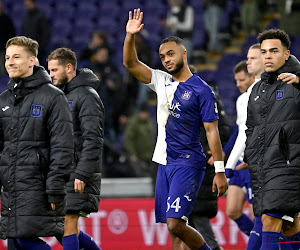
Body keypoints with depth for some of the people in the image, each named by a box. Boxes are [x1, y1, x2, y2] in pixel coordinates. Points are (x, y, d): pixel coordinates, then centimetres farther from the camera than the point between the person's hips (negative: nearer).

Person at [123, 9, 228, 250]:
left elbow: (212, 131, -8)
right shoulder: (162, 81, 12)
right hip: (165, 162, 7)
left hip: (188, 164, -7)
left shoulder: (201, 90, -7)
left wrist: (220, 170, -11)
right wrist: (130, 36, -9)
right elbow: (131, 64, 8)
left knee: (176, 224, -17)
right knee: (173, 226, 4)